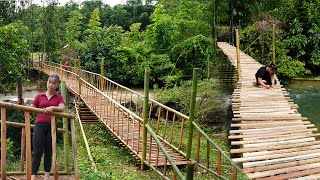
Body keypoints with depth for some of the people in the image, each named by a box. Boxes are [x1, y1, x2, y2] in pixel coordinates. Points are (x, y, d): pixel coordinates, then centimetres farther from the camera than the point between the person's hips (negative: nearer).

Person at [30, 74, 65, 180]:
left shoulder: (59, 97, 10)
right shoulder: (39, 96, 12)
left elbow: (61, 108, -9)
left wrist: (52, 107, -25)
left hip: (52, 126, 1)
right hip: (40, 125, 0)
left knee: (49, 152, 6)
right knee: (37, 152, -7)